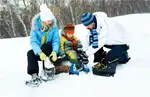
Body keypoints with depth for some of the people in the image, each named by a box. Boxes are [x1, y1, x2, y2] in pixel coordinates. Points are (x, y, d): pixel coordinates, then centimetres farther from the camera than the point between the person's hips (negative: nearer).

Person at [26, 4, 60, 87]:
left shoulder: (54, 26, -11)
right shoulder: (35, 27, -12)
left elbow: (56, 41, -17)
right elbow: (33, 41, -23)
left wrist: (54, 51, -38)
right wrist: (40, 52, -41)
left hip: (50, 49, -2)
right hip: (39, 51, 2)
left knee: (46, 46, -34)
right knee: (30, 53, -28)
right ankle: (35, 76, -39)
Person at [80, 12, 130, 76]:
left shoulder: (104, 26, -33)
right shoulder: (93, 24, -9)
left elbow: (98, 44, -32)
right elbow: (90, 39, -5)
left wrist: (86, 54, -28)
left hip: (121, 43, -8)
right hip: (110, 41, 8)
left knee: (108, 60, -28)